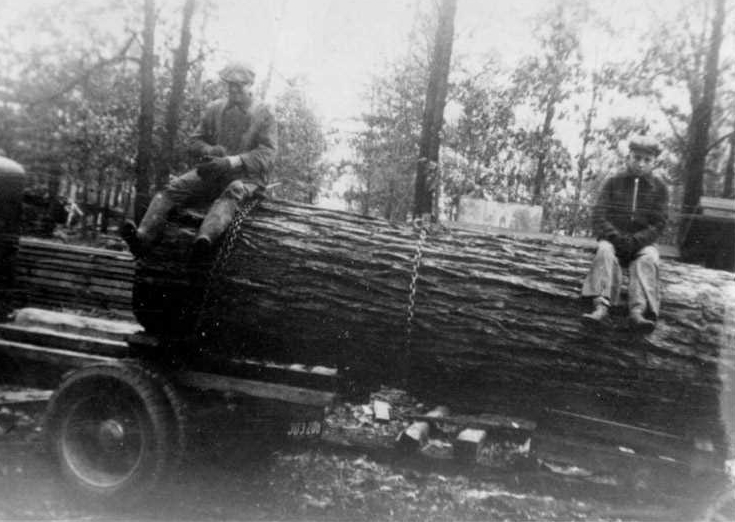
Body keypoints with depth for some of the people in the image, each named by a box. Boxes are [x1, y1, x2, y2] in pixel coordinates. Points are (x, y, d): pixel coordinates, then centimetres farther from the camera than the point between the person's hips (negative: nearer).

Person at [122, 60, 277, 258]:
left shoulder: (264, 115, 2)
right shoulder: (214, 109, 14)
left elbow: (266, 155, -10)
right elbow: (195, 142, 17)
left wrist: (233, 161, -26)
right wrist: (210, 150, -9)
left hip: (247, 176, -4)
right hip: (212, 171, 4)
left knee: (232, 192, -39)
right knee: (173, 188, -19)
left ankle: (205, 238, -64)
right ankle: (142, 236, -36)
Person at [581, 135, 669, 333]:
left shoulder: (659, 188, 4)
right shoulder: (612, 182, 4)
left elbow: (658, 225, -3)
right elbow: (598, 217, -4)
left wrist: (634, 241, -20)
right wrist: (617, 238, -20)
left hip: (642, 242, 1)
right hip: (612, 239, 0)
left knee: (648, 259, -31)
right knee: (605, 251, -32)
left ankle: (638, 310, -49)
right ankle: (601, 305, -50)